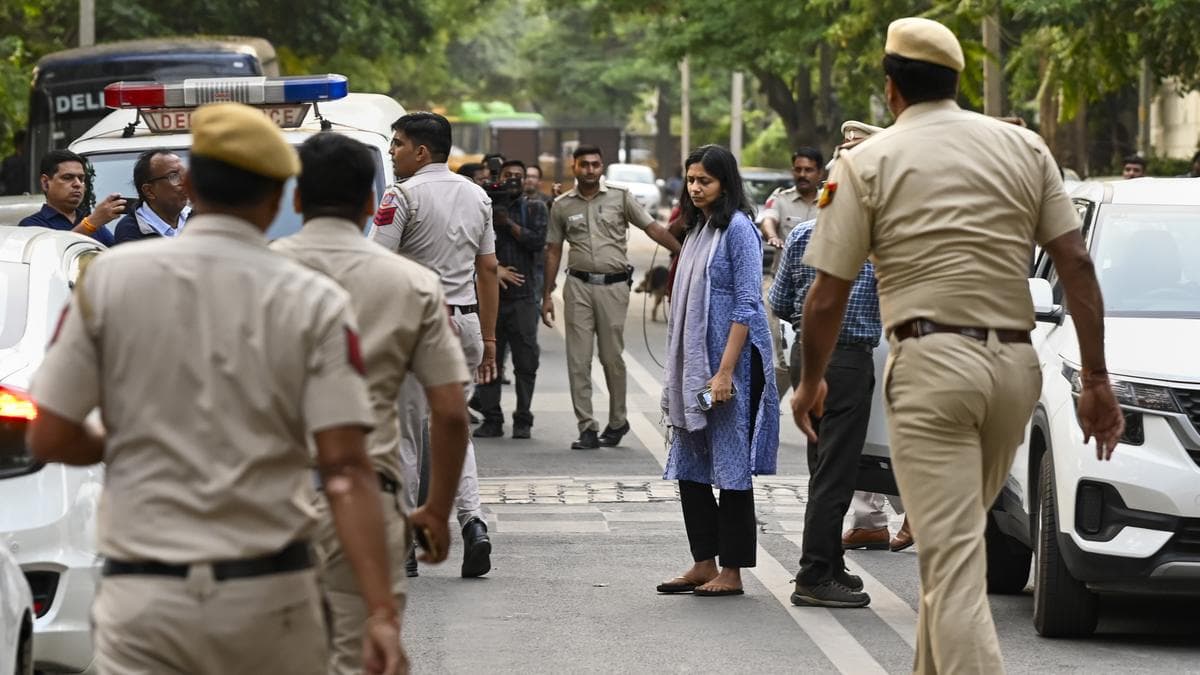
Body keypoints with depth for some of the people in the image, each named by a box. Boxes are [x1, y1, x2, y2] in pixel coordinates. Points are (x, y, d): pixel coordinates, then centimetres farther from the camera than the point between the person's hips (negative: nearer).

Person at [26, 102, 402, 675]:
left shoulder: (109, 277, -2)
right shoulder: (315, 302, -3)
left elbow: (50, 439, 0)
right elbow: (346, 469, -11)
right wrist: (381, 612, -13)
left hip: (143, 598, 0)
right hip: (270, 596, 1)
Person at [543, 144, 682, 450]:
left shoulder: (620, 197, 2)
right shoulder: (562, 205, 7)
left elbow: (653, 229, 1)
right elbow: (553, 251, 12)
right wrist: (547, 295, 9)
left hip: (614, 285, -1)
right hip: (579, 286, 1)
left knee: (613, 358, 3)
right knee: (578, 360, -2)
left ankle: (617, 421, 20)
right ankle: (587, 428, 2)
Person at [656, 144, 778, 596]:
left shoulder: (737, 229, -10)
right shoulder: (697, 229, 15)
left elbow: (748, 305, -15)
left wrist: (725, 371, -20)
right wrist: (679, 373, 15)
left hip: (729, 360, -9)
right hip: (694, 362, 9)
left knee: (731, 468, -3)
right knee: (689, 467, 9)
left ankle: (732, 571, 2)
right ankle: (704, 563, 16)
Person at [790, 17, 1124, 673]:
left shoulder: (868, 162, 0)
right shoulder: (1025, 146, 9)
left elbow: (827, 297, -1)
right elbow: (1077, 264, 3)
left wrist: (810, 382, 15)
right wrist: (1096, 380, 5)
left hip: (931, 361, -5)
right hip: (1015, 363, 5)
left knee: (953, 557, -8)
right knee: (956, 539, 21)